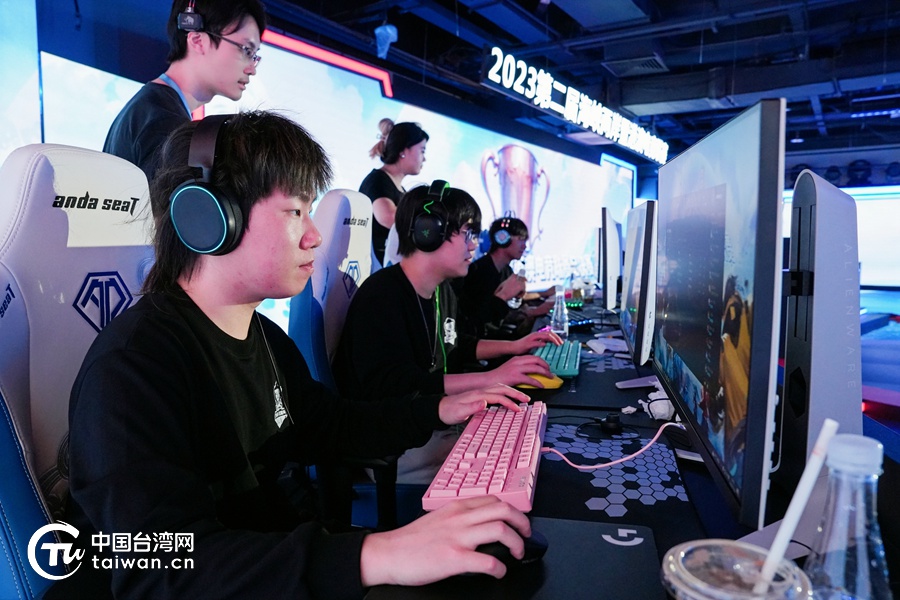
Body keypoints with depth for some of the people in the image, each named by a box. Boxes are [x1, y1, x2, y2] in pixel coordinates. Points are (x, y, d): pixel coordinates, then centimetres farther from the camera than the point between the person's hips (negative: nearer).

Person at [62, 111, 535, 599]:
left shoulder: (265, 337, 4)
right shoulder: (130, 369, -24)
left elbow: (321, 425, 16)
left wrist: (437, 411, 5)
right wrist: (372, 557, -46)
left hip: (272, 547, 7)